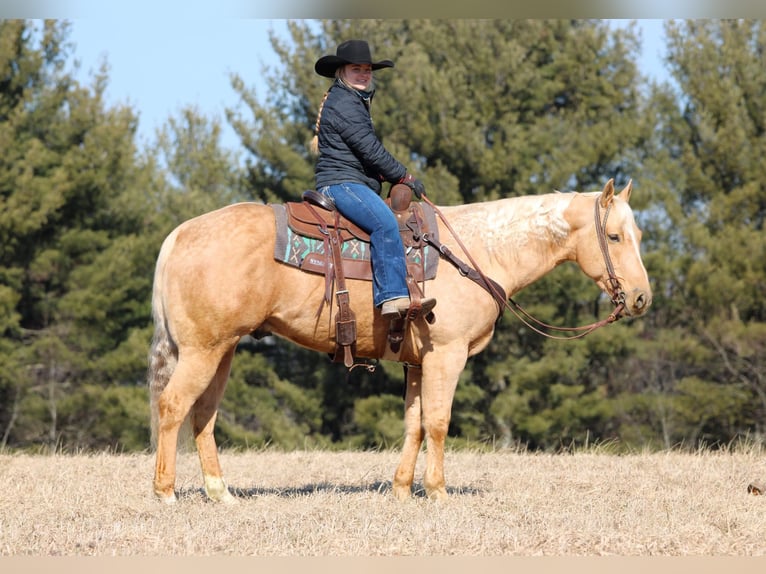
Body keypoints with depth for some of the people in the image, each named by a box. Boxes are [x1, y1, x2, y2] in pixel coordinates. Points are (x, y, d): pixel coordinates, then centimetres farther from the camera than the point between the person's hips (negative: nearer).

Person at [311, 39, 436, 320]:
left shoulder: (356, 102, 26)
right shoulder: (343, 103, -9)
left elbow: (368, 152, 29)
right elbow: (371, 150, -13)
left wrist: (396, 177, 16)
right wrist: (405, 177, -4)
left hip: (355, 184, 12)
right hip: (341, 183, -12)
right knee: (385, 221, -31)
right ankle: (393, 297, -43)